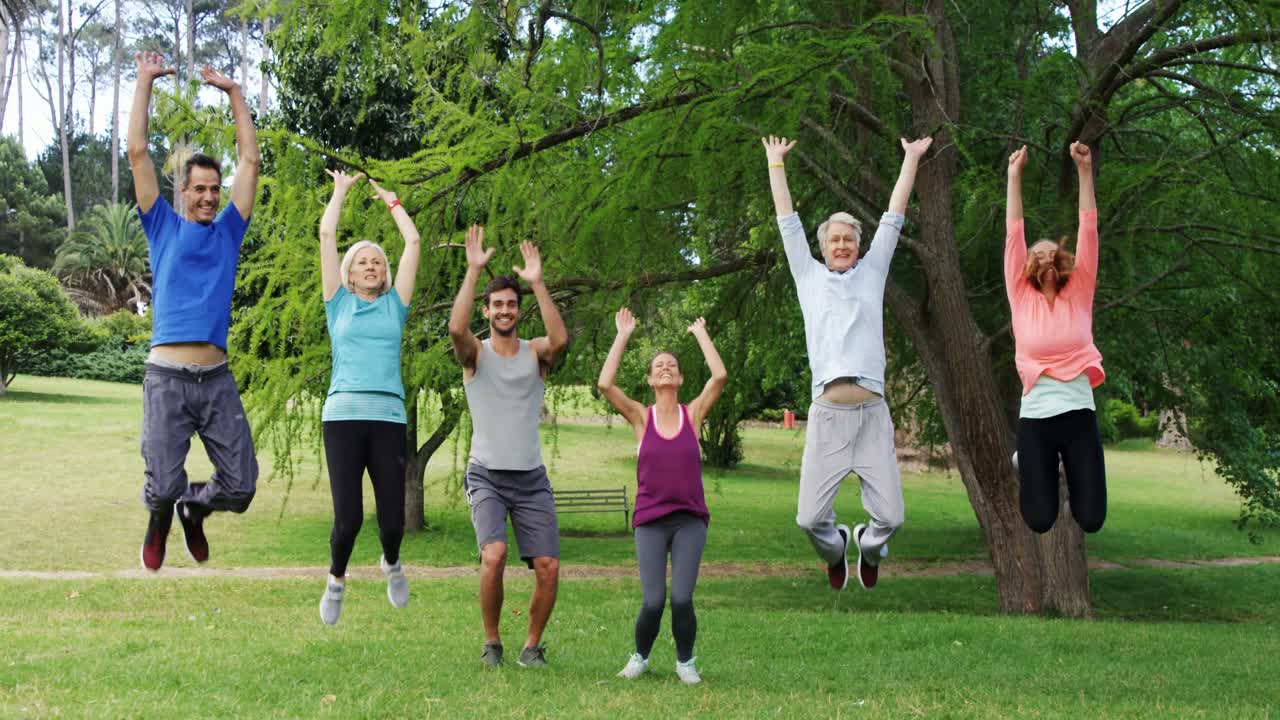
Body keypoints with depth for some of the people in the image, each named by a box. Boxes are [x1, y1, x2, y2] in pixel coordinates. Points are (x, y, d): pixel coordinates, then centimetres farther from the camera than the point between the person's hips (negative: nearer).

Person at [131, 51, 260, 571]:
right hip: (167, 377, -2)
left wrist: (233, 92, 15)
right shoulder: (163, 228, 9)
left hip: (217, 379, 3)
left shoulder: (228, 230, 14)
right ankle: (160, 519, 29)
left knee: (240, 487, -1)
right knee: (163, 487, -9)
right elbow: (138, 153, 4)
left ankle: (194, 509, 33)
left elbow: (250, 159, 14)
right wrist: (145, 83, 5)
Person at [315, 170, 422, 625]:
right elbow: (326, 234, 11)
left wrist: (390, 200, 28)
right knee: (348, 519, -9)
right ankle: (337, 579, 21)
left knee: (393, 521, -2)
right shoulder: (339, 304, 13)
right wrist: (341, 191, 21)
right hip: (343, 416, -1)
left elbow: (413, 241, 17)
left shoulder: (394, 305, 16)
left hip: (388, 418, 1)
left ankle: (391, 564, 33)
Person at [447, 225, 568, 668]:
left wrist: (538, 283, -22)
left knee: (548, 568, -7)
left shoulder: (535, 353, 5)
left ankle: (532, 645, 16)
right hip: (487, 476, -2)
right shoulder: (475, 353, 2)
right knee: (493, 554, -23)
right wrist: (473, 269, -23)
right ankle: (491, 642, -1)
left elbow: (560, 339, -19)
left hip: (532, 478, 2)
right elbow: (456, 328, -21)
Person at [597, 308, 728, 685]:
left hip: (690, 521, 1)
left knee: (682, 599, -13)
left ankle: (685, 661, 15)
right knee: (653, 601, -12)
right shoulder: (641, 417, 2)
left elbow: (720, 376, -11)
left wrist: (700, 332, 0)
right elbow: (605, 384, -12)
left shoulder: (694, 413, 4)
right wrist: (623, 336, -5)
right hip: (650, 522, 0)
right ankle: (640, 656, 19)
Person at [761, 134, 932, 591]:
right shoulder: (810, 277, 15)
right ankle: (835, 551, 32)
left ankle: (869, 549, 34)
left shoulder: (872, 273, 17)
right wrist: (776, 163, 21)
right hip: (827, 414, 0)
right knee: (810, 517, -3)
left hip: (873, 414, 1)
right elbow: (788, 222, 18)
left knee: (889, 515, -2)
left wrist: (912, 158, 20)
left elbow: (894, 216, 18)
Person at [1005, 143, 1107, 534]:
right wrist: (1015, 177, -2)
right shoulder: (1022, 297, 5)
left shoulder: (1079, 294, 8)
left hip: (1079, 414, 1)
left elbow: (1088, 232, 1)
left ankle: (1066, 468, 32)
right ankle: (1026, 463, 31)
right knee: (1040, 521, -1)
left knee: (1091, 519, -1)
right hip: (1035, 416, -1)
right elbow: (1014, 235, 2)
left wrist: (1085, 172, -4)